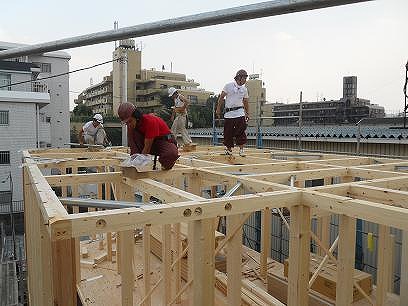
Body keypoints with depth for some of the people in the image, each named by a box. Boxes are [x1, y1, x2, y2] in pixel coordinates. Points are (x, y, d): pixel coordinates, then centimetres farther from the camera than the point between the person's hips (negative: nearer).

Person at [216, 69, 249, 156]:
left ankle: (241, 149, -1)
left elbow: (245, 102, 19)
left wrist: (246, 113, 19)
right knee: (228, 133, 3)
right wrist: (218, 108, -2)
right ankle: (228, 148, 17)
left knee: (241, 131, -9)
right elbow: (221, 97, 1)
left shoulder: (244, 89, 10)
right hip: (228, 113, -2)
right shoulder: (229, 86, -1)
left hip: (239, 113, 2)